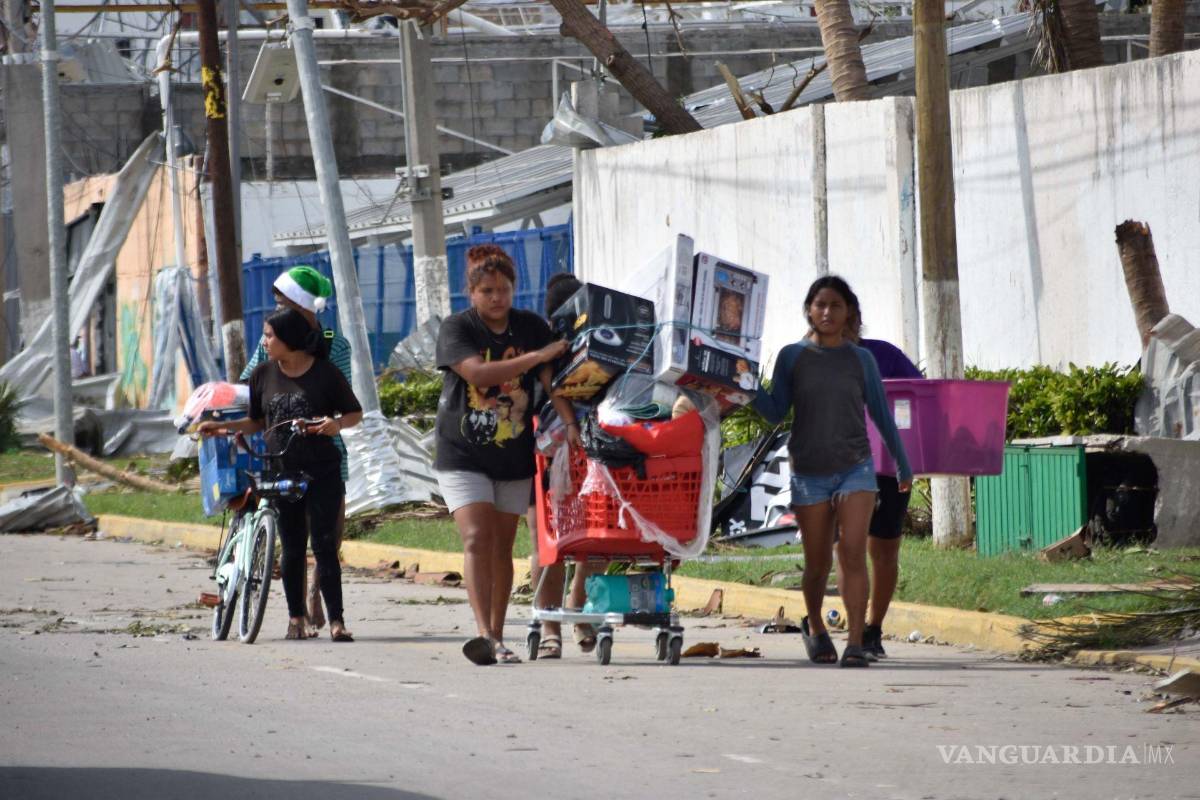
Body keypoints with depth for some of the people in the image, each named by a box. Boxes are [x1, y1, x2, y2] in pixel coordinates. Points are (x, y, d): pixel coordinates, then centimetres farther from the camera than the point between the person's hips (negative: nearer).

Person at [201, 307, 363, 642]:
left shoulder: (325, 373, -4)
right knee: (292, 548, 7)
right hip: (282, 472, 3)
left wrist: (337, 424, -17)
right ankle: (296, 617, 17)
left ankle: (336, 621, -8)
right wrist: (222, 426, 4)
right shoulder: (263, 375, 7)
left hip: (321, 473, -3)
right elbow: (258, 422, 17)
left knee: (324, 545, -8)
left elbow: (355, 413, 3)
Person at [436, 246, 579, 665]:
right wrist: (536, 356, -25)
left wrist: (571, 424, -23)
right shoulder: (456, 329, -8)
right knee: (477, 539, -16)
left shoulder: (532, 327, 2)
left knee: (502, 547, 9)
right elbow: (478, 372, -24)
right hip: (463, 454, -3)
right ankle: (484, 634, -26)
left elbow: (551, 379, -7)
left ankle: (496, 637, 17)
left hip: (513, 456, 4)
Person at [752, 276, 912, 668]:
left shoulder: (861, 360, 5)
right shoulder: (793, 357, 4)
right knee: (817, 562, 5)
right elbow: (775, 411, 2)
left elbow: (881, 415, 13)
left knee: (853, 552, -16)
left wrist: (903, 466, 18)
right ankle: (814, 626, 33)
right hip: (809, 471, 0)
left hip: (855, 467, 0)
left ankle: (855, 644, -20)